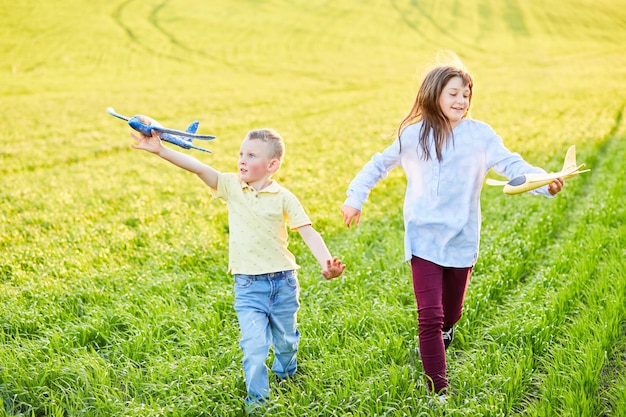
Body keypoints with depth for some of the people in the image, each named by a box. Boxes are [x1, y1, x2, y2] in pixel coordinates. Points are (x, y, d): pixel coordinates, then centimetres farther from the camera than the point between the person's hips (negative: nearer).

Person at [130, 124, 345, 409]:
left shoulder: (283, 197, -7)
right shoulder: (231, 186, -2)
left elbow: (308, 233, -12)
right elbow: (198, 167, -14)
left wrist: (327, 264, -28)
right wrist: (160, 149, -26)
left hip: (283, 281, 0)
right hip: (248, 286, 0)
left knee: (286, 339, 18)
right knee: (254, 345, -10)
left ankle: (285, 373, 48)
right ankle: (257, 397, 8)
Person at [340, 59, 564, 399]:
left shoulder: (480, 134, -6)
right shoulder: (413, 135, -1)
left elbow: (512, 165, -16)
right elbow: (380, 164, 14)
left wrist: (545, 182, -33)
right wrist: (355, 198, 12)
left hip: (461, 240, 1)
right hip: (424, 239, -1)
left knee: (450, 315, 17)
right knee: (430, 316, -10)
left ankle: (437, 337, 55)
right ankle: (439, 391, -2)